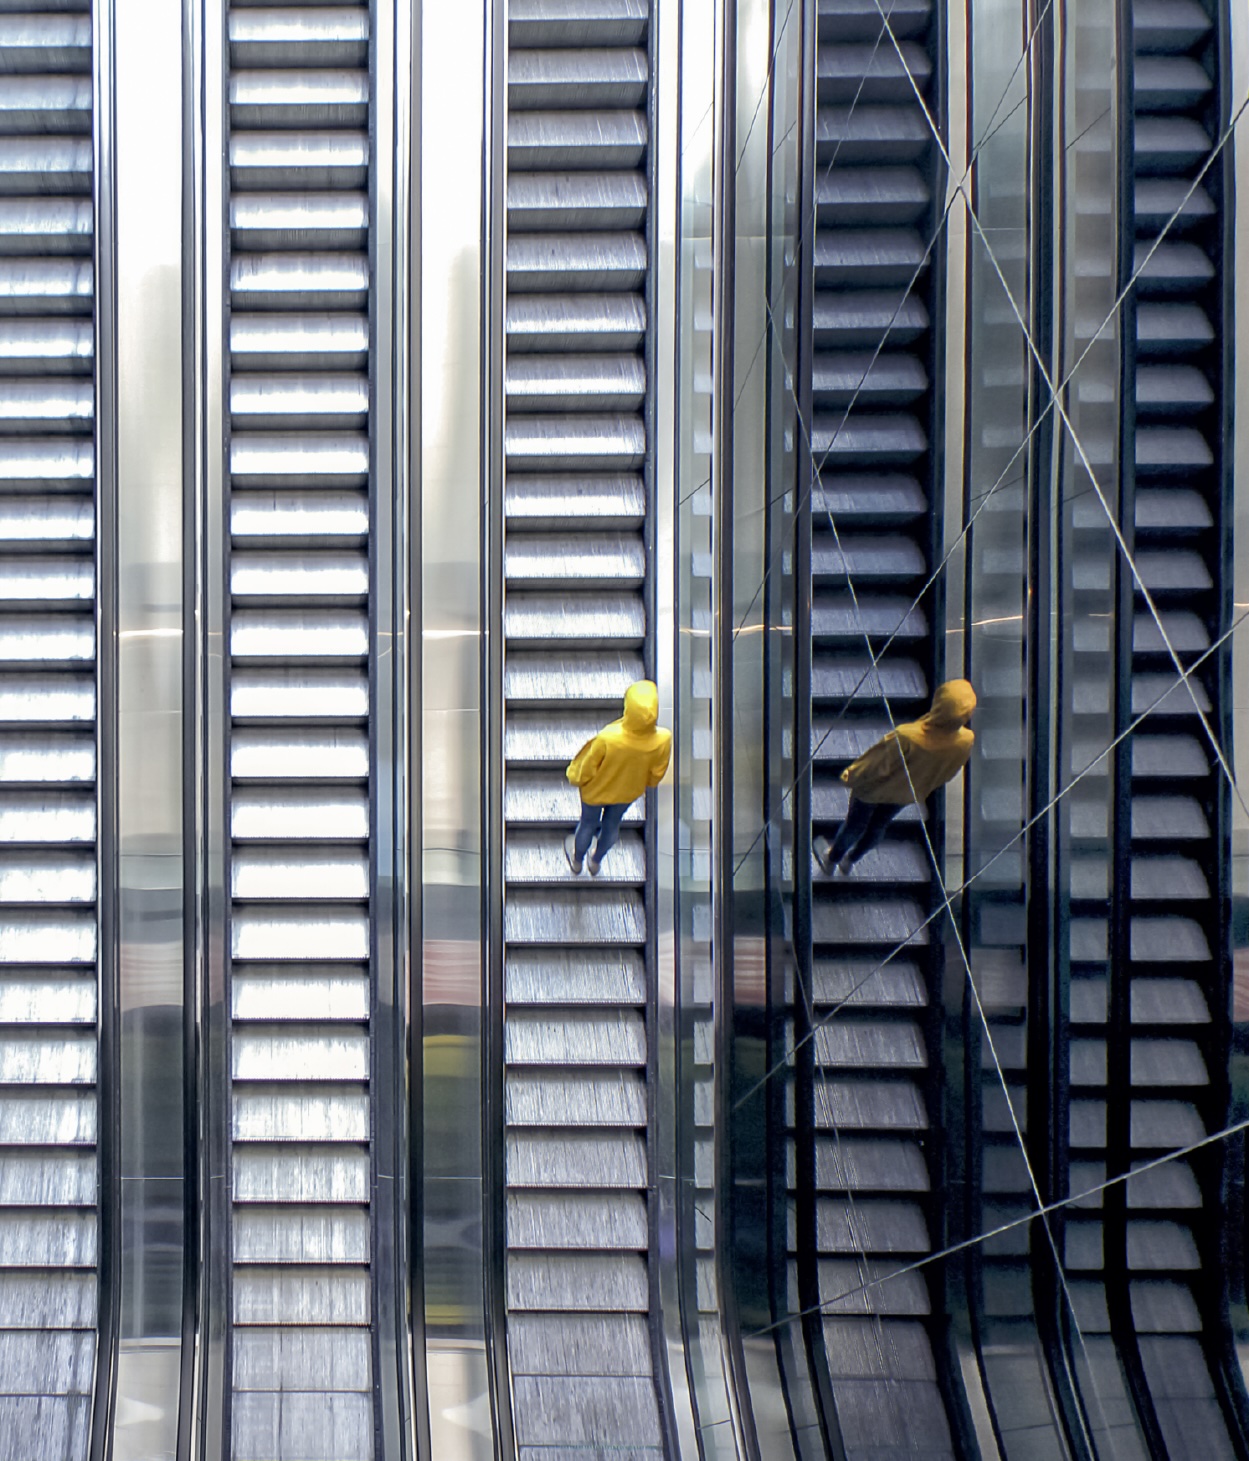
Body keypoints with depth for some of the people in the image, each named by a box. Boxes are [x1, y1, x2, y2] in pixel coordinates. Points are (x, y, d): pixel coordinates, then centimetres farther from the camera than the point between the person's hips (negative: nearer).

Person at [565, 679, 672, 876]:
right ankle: (596, 861, 60)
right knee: (612, 824, 32)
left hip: (597, 791, -3)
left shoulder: (607, 738, -44)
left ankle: (576, 859, 57)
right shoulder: (663, 740, -36)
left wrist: (576, 778, 1)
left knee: (588, 823, 28)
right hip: (629, 792, 3)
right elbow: (657, 773, -14)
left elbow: (588, 769, -23)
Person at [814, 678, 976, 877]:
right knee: (879, 825, 32)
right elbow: (950, 772, -9)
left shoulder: (907, 738, -45)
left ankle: (831, 859, 51)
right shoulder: (967, 742, -31)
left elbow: (878, 765, -27)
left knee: (855, 824, 25)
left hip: (875, 789, -4)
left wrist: (851, 775, -6)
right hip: (908, 794, 4)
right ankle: (849, 861, 56)